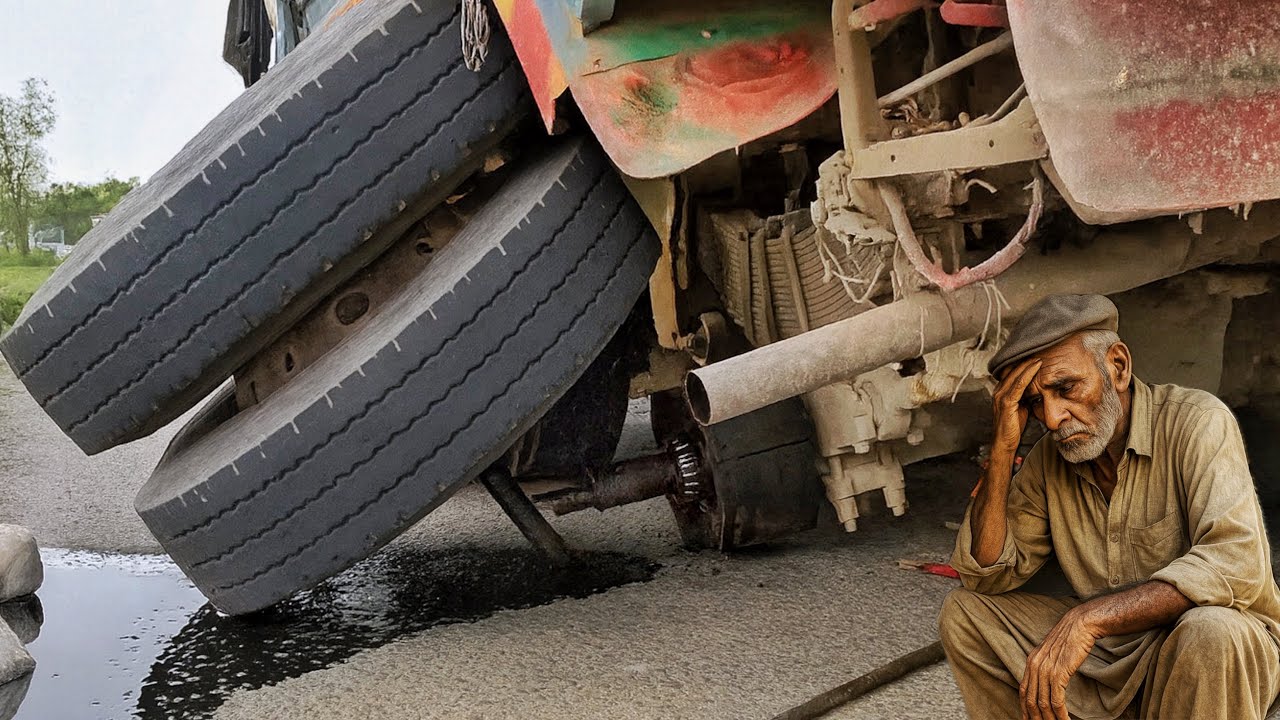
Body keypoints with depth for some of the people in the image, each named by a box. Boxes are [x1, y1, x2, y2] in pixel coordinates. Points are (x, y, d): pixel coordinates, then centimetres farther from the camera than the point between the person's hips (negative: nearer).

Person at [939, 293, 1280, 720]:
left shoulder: (1196, 421, -17)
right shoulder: (1050, 459, 0)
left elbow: (1237, 564, -30)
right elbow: (987, 574, -5)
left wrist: (1089, 616, -37)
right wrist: (1003, 446, -16)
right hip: (1104, 653, 5)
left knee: (1212, 632, -38)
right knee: (963, 612, -7)